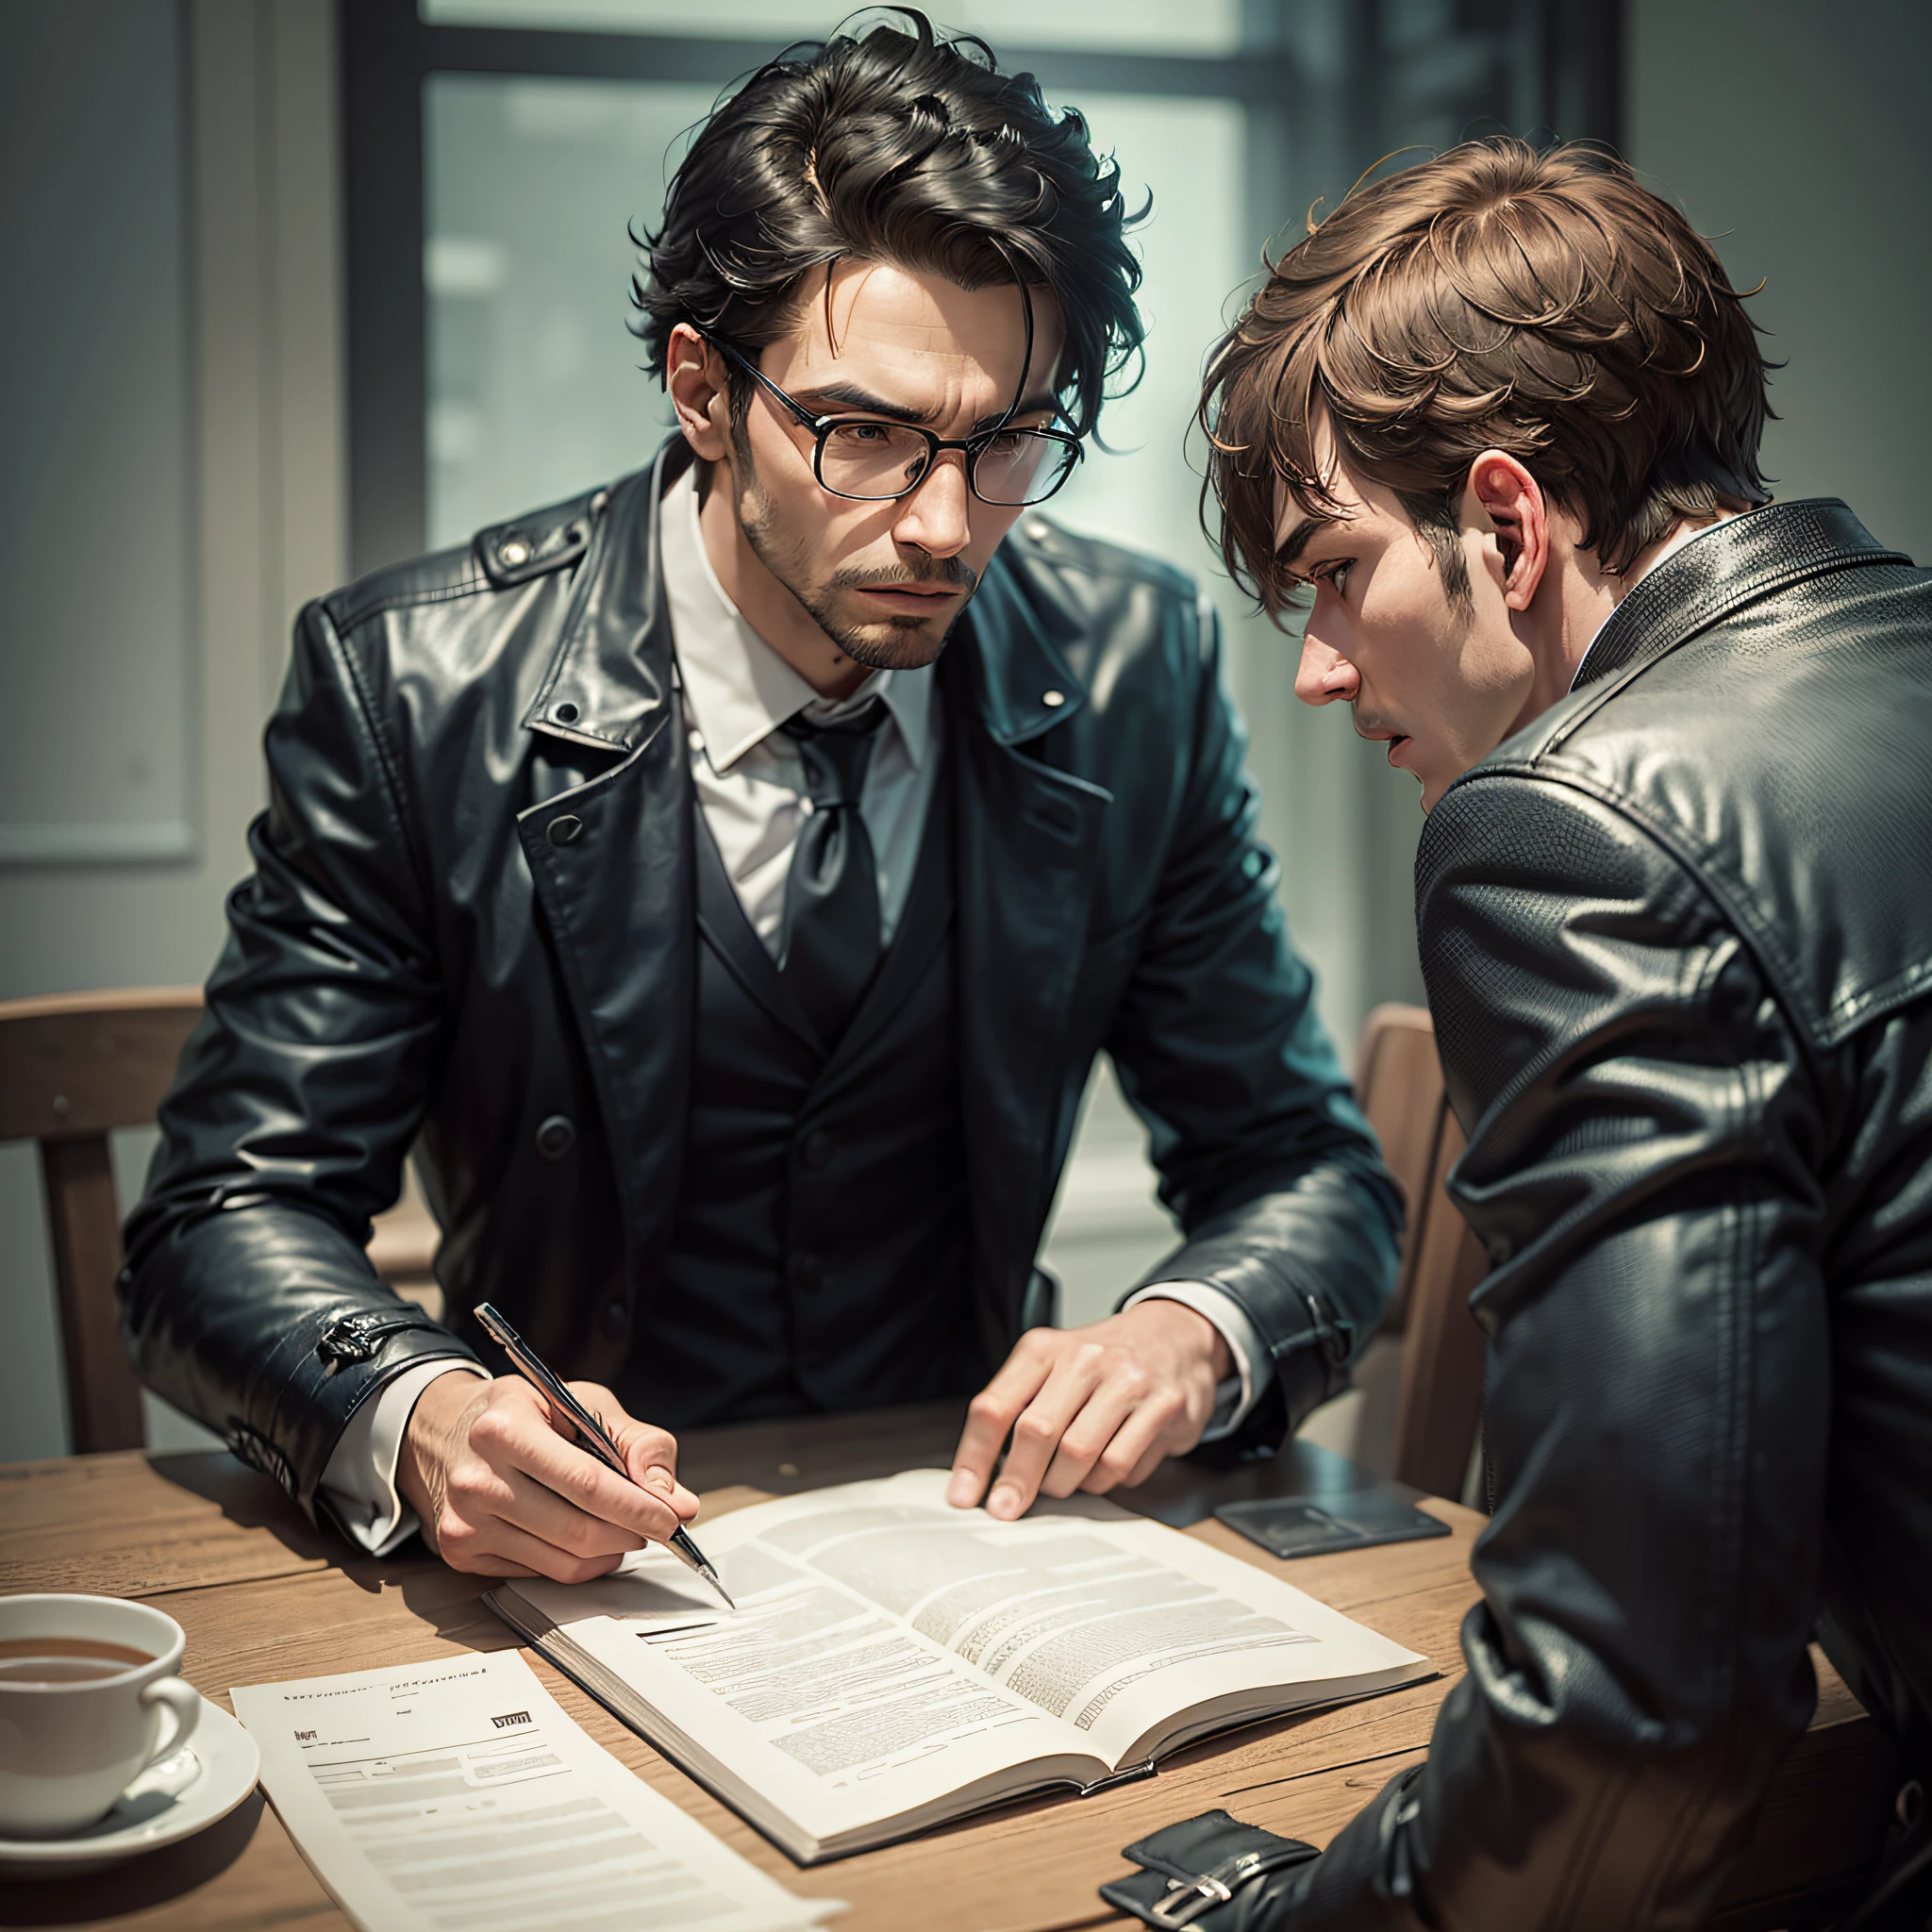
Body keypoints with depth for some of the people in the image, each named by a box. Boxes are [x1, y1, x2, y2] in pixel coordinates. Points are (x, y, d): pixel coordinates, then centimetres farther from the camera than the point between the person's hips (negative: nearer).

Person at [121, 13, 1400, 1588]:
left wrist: (1188, 1336, -22)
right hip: (572, 1556, 0)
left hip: (970, 1517, 1)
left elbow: (1306, 1169, 2)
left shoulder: (1136, 674, -5)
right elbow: (229, 1217, -10)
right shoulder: (410, 687, -11)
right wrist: (418, 1416, -32)